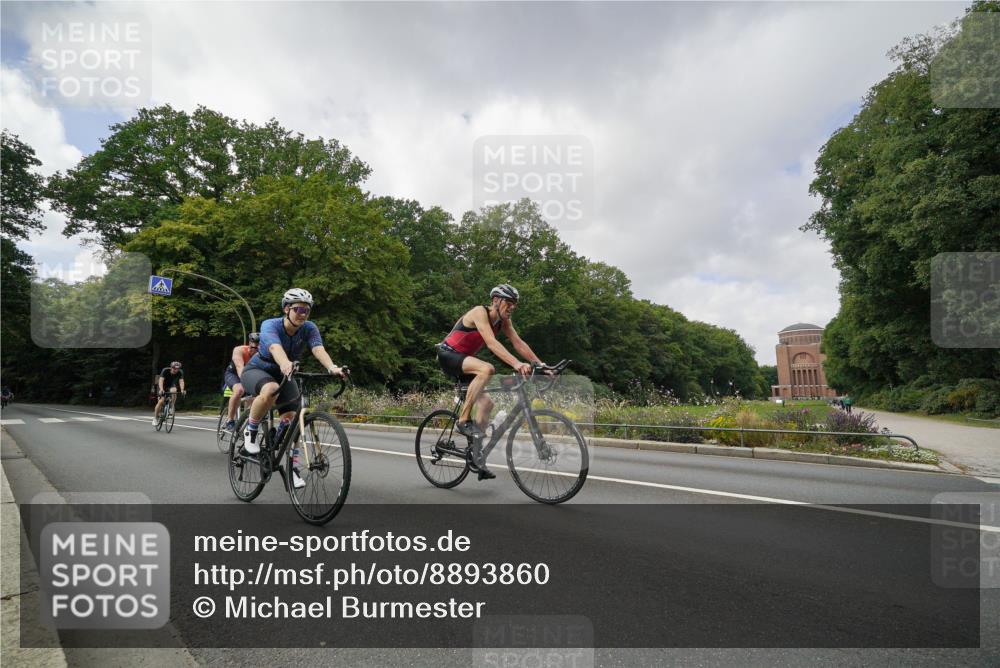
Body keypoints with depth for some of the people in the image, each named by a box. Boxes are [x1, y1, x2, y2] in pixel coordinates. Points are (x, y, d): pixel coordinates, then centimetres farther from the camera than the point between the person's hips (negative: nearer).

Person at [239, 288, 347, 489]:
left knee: (292, 416, -14)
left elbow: (319, 349, -37)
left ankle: (293, 468, 1)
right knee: (271, 390, -39)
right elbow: (275, 348, -49)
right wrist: (286, 364, -71)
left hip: (282, 375, 4)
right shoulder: (270, 325, -28)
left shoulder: (309, 329, -18)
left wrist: (332, 367, -58)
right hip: (256, 370, -4)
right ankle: (250, 431, -13)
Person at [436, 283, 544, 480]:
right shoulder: (480, 312, -22)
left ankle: (477, 456, 8)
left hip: (463, 359, 9)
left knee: (486, 402, 0)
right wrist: (516, 364, -46)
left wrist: (540, 364, -14)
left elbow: (518, 343, -4)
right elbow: (492, 343, -36)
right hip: (448, 355, -8)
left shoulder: (503, 320, 2)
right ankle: (463, 420, -24)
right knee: (487, 369, -33)